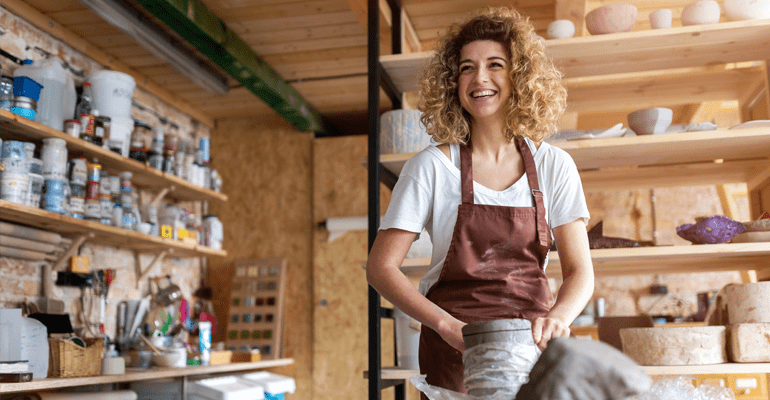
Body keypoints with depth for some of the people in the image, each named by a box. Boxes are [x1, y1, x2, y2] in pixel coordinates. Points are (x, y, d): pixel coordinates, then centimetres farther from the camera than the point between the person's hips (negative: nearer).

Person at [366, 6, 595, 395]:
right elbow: (380, 267, -6)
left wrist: (558, 316, -20)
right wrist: (448, 326, -19)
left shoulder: (553, 166, 3)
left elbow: (580, 270, 1)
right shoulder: (432, 166, -4)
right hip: (454, 349, -2)